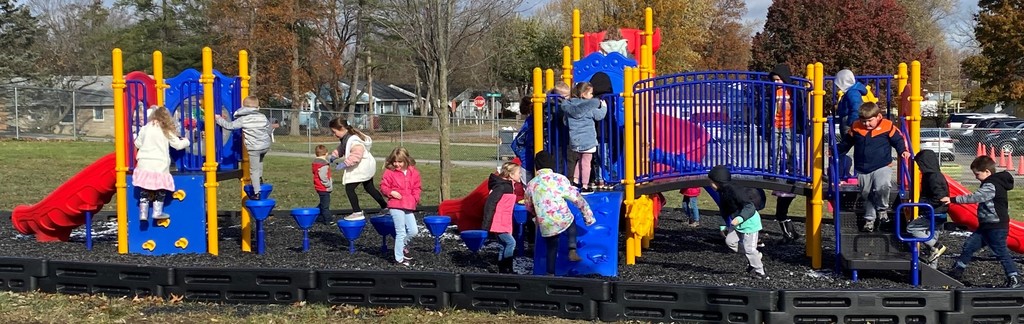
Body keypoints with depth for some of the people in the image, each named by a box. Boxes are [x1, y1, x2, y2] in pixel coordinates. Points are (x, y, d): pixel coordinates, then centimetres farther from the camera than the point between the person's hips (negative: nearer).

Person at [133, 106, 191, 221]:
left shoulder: (145, 129, 7)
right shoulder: (167, 131, 3)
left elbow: (137, 144, 14)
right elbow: (178, 145, 6)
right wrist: (186, 141, 26)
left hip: (144, 163, 2)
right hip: (160, 165, -2)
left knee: (144, 191, 7)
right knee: (160, 190, 10)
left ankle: (143, 213, 5)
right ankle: (157, 212, 8)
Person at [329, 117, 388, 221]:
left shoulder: (353, 140, -29)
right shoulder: (345, 138, 4)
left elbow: (356, 155, -38)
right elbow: (341, 149, 19)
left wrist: (344, 164, -34)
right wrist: (334, 155, 3)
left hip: (361, 168, -11)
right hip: (367, 167, 11)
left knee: (349, 188, -10)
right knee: (369, 188, 24)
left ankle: (357, 212, -7)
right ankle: (385, 206, 36)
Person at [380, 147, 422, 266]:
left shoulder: (413, 172, 7)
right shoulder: (389, 172, -4)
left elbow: (417, 187, 14)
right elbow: (383, 186, 0)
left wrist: (416, 198, -1)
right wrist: (391, 192, -17)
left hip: (409, 206, 4)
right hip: (395, 206, -4)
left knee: (413, 231, 3)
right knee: (401, 232, -3)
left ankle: (403, 244, 34)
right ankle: (399, 258, 8)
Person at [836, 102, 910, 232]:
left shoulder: (887, 126, -8)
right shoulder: (856, 127, -1)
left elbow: (898, 140, 2)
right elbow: (846, 142, 12)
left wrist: (903, 151, -12)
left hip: (882, 166, -3)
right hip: (862, 170, 3)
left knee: (883, 186, -29)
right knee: (866, 195, 12)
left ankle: (882, 208, -1)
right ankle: (869, 220, 30)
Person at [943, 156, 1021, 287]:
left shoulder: (991, 186, -21)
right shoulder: (993, 183, 10)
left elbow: (975, 197, -30)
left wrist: (953, 200, -31)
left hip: (996, 228, -10)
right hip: (986, 226, 10)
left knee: (1001, 252, -4)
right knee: (969, 245, 10)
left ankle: (1015, 278, 5)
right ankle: (957, 271, 17)